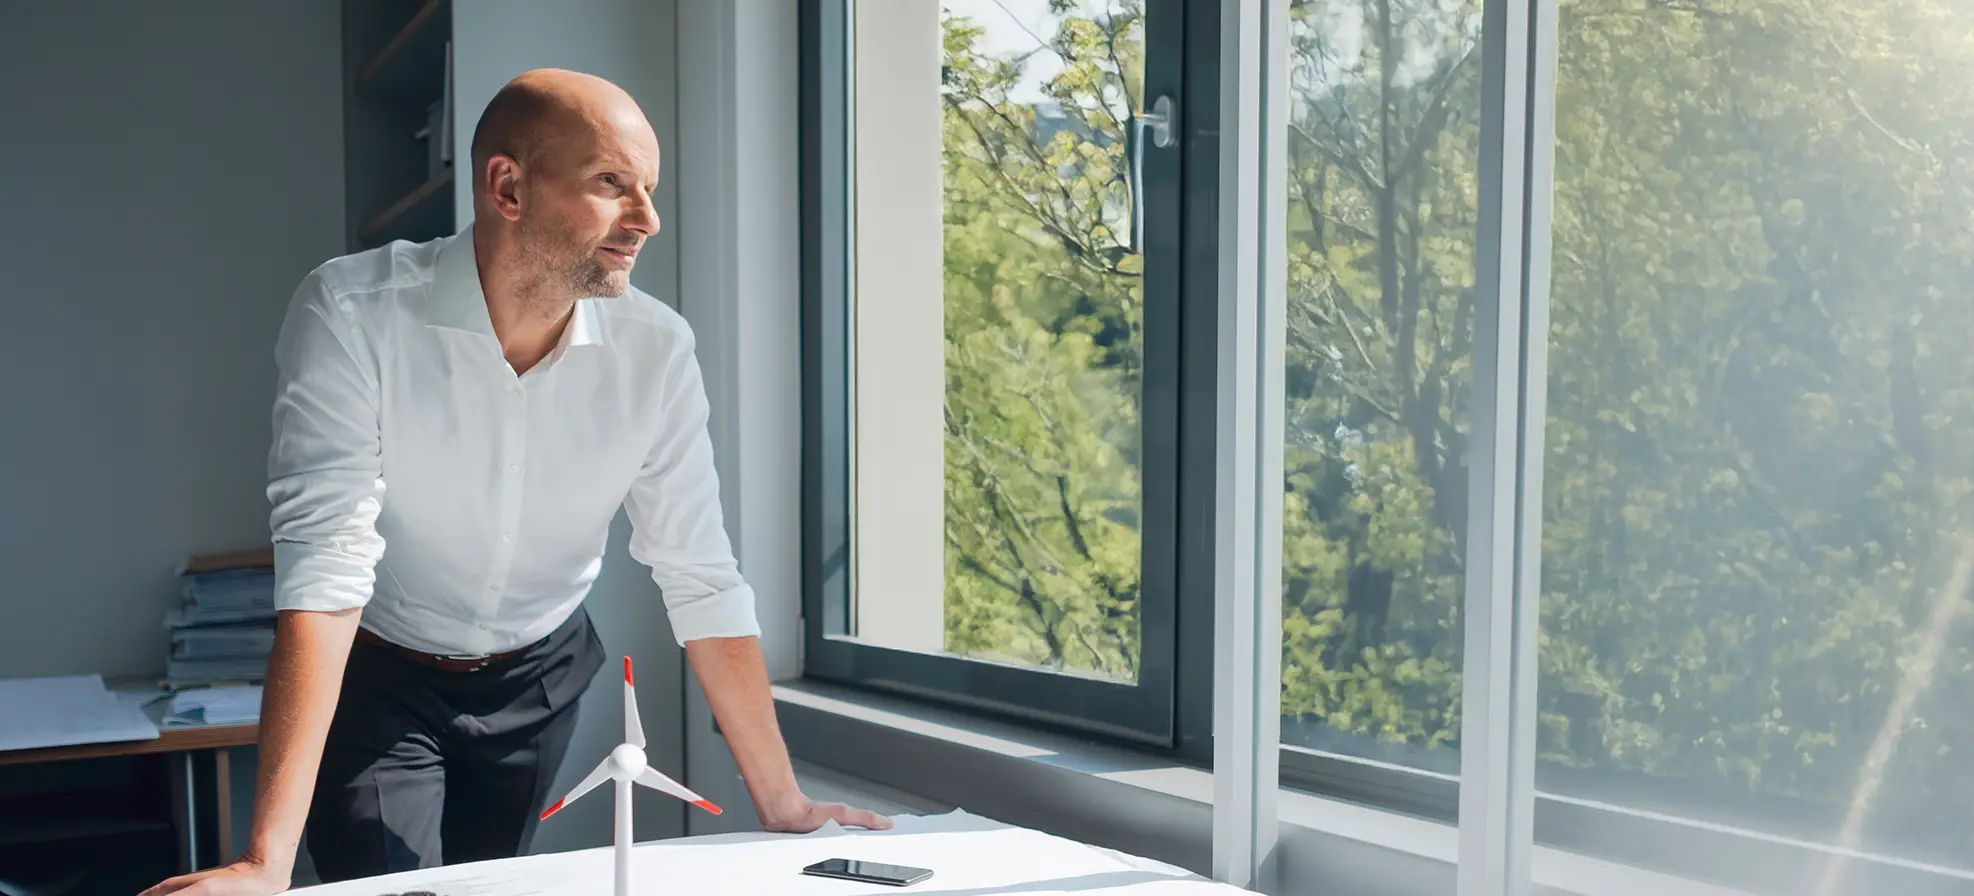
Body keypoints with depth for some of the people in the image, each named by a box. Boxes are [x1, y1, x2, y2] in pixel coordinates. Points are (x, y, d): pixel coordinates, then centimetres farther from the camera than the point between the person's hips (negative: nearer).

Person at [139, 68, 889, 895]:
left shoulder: (655, 349, -18)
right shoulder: (351, 316, -27)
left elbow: (702, 581, -12)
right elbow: (324, 566, -33)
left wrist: (782, 804, -11)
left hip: (538, 680, 3)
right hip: (376, 679, -3)